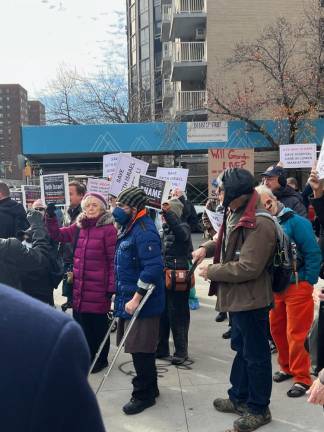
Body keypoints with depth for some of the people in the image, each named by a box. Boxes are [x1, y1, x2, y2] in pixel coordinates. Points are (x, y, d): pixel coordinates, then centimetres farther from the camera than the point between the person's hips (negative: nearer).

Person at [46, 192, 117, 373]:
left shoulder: (108, 229, -9)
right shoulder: (79, 227, 10)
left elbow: (113, 260, -10)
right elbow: (58, 235, 18)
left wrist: (111, 286, -12)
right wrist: (51, 216, 1)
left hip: (98, 287, -6)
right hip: (79, 286, 6)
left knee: (98, 324, 5)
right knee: (81, 322, 13)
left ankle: (101, 359, 24)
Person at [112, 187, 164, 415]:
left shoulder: (144, 231, -20)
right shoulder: (129, 228, 12)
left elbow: (153, 268, -27)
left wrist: (136, 298, -24)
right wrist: (121, 295, 19)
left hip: (143, 302, -10)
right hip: (129, 298, 10)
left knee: (141, 350, 1)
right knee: (141, 349, 19)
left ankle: (144, 395, 16)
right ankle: (150, 387, 34)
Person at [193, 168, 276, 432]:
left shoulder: (260, 224, -26)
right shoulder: (236, 214, 5)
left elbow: (248, 268, -30)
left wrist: (211, 271, -19)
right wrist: (206, 248, 5)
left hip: (251, 300, -10)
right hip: (238, 297, 10)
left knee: (255, 354, 6)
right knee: (241, 349, 22)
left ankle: (259, 409, 23)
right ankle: (239, 398, 39)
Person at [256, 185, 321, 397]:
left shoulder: (296, 222, -15)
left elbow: (314, 254, -13)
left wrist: (306, 284, -11)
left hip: (297, 287, -6)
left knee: (295, 334, -1)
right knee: (277, 330, 15)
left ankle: (302, 378, 15)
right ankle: (287, 367, 34)